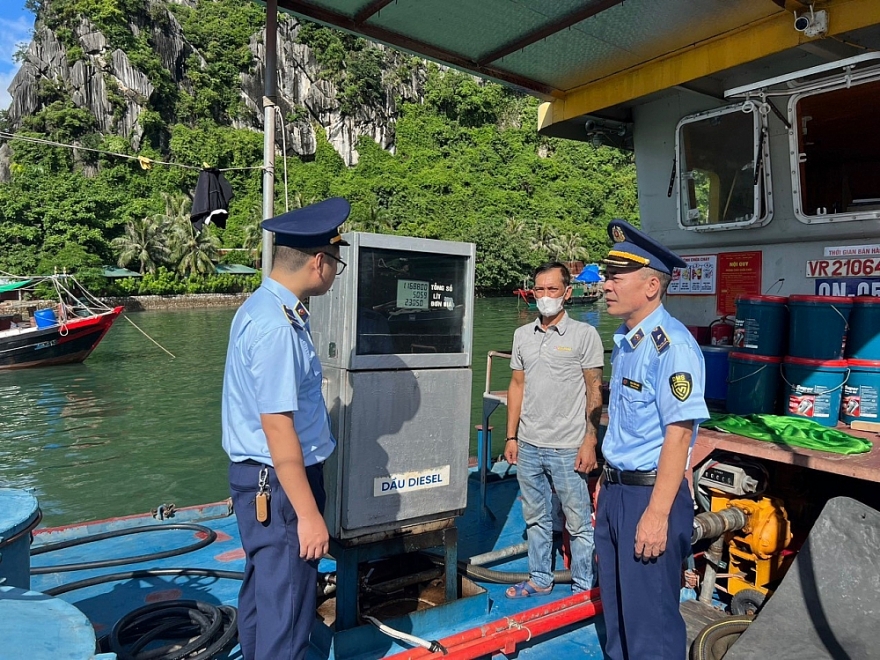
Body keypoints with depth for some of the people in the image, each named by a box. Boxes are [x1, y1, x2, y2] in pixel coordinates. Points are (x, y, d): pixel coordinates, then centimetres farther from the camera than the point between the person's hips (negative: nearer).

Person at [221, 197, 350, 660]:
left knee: (261, 595, 24)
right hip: (279, 483, -10)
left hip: (261, 477, 10)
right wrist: (308, 514, -22)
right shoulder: (277, 328, -25)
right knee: (285, 609, 5)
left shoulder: (263, 306, 7)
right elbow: (278, 429, -27)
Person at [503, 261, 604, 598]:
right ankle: (539, 579, 34)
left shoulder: (584, 335, -6)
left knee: (578, 523, 6)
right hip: (528, 445, 5)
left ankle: (584, 588, 23)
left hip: (567, 448, -5)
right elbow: (517, 385, 12)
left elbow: (595, 391, -6)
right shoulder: (523, 335, 8)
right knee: (535, 518, 18)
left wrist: (590, 442, -11)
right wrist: (511, 436, 9)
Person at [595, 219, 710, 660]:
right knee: (615, 609, 22)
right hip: (615, 490, 9)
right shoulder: (624, 340, 9)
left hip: (651, 494, -9)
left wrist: (657, 514, -23)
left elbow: (677, 435, -23)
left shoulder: (671, 345, -20)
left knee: (650, 621, 6)